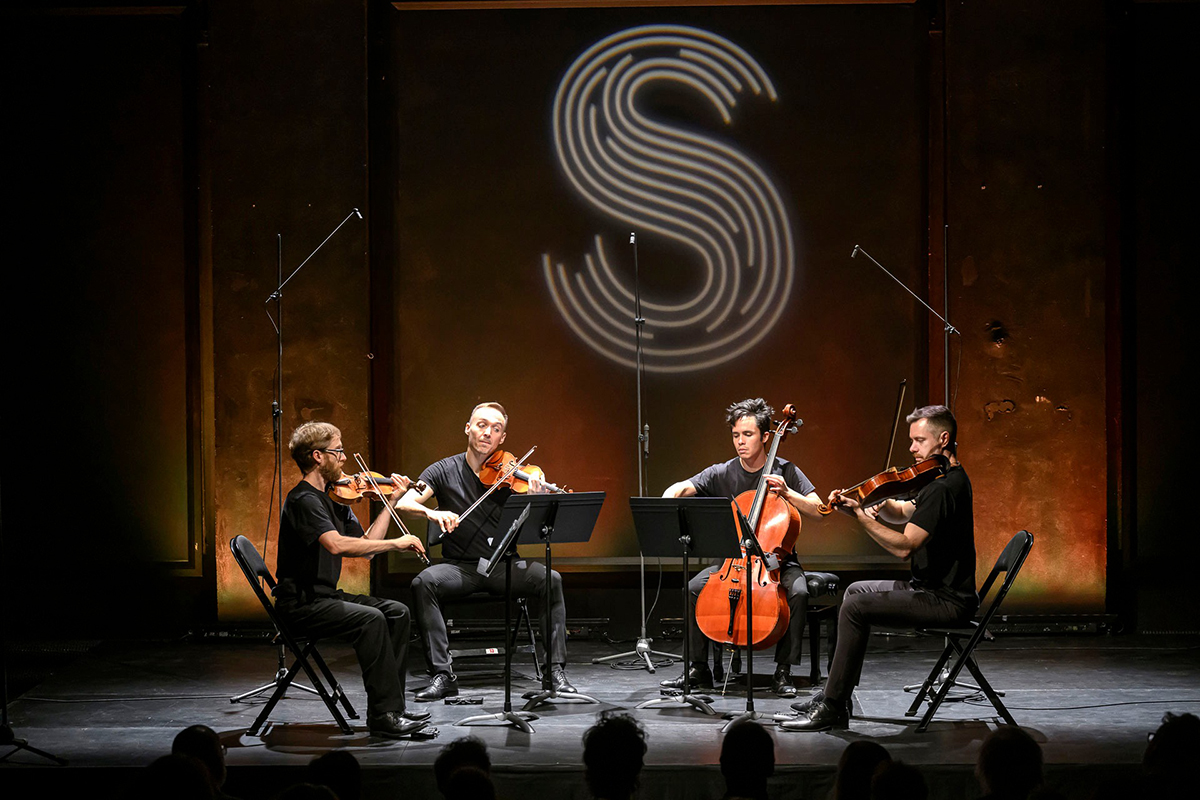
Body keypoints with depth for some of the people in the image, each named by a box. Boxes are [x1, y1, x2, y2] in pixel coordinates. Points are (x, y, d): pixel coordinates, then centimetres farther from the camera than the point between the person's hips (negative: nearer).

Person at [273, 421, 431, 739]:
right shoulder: (303, 500, -16)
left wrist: (391, 501, 12)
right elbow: (336, 544, -33)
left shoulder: (331, 500, 14)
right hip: (300, 604, -10)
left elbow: (366, 544, 14)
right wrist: (396, 543, -30)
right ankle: (383, 715, -24)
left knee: (397, 612, -2)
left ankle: (391, 708, -4)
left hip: (325, 596, 10)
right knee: (371, 619, -27)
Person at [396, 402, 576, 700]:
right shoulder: (444, 471, 3)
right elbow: (404, 504, -9)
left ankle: (555, 670, -18)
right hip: (459, 565, 0)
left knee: (552, 580, -25)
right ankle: (442, 674, -27)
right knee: (424, 582, -31)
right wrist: (431, 513, -30)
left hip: (504, 565, 1)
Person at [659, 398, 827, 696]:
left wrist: (786, 492, -18)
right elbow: (681, 488, -9)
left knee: (798, 591, -33)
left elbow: (818, 511, -5)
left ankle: (783, 671, -19)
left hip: (777, 560, -2)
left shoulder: (785, 471, -1)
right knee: (694, 588, -23)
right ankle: (698, 669, -9)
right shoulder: (722, 474, 2)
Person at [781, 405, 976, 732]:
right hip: (937, 588, 11)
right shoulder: (949, 478, 13)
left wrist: (859, 514, -23)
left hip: (946, 600, -11)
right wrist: (881, 504, -6)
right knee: (857, 591, 22)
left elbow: (904, 546, -27)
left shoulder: (944, 487, -21)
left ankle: (832, 709, -14)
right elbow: (901, 513, 16)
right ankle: (834, 694, 20)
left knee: (855, 606, -18)